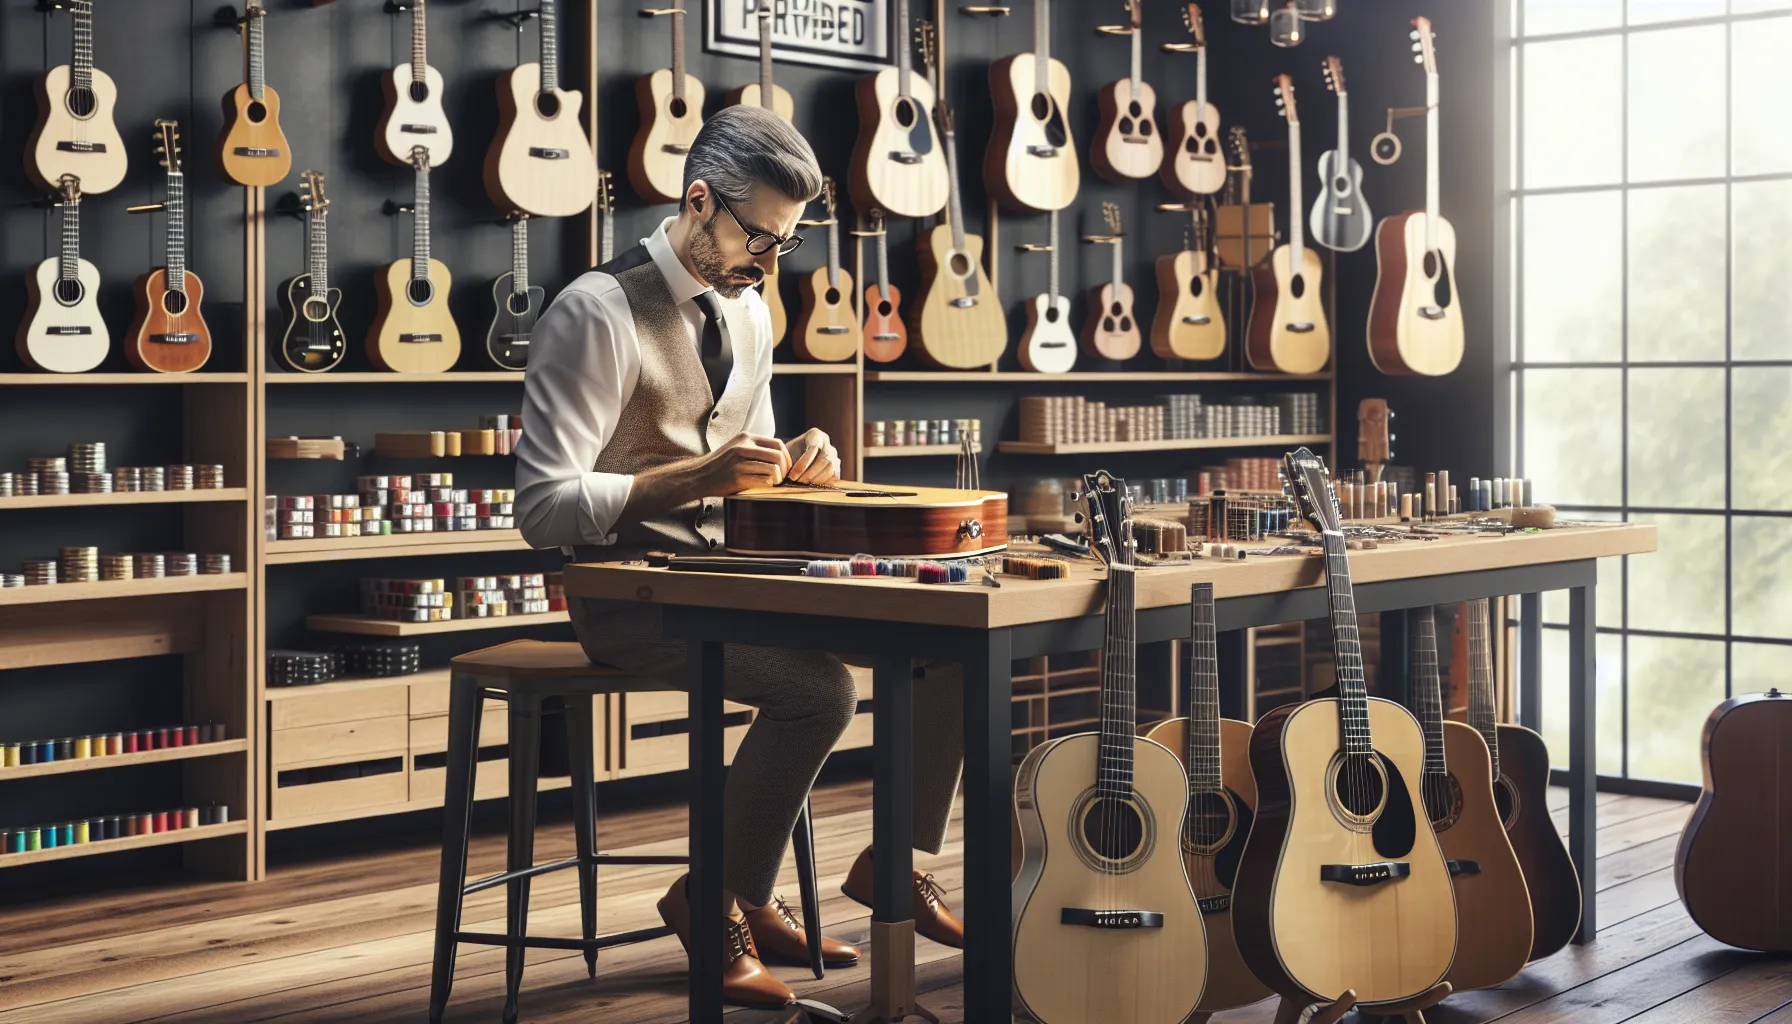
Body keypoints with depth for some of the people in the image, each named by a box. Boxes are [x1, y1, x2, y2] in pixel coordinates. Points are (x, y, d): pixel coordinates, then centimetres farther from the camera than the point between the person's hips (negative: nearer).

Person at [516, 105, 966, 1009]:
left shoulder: (746, 309, 10)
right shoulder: (600, 313, -15)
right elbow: (545, 508, -20)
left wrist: (793, 463, -1)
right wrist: (700, 475, -26)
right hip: (629, 590, -8)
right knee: (816, 686, -30)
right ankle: (721, 900, -8)